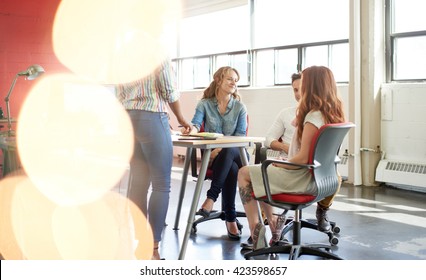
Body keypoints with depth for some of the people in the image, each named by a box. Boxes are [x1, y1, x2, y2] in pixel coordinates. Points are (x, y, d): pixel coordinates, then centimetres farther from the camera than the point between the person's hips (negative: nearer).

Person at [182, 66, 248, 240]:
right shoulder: (204, 104, 9)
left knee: (228, 152, -38)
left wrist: (221, 149, -20)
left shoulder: (240, 107, 8)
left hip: (235, 153, 0)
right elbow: (196, 123, -8)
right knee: (231, 169, -35)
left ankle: (211, 198, -39)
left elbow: (240, 135, -2)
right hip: (211, 154, 0)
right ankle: (231, 219, -31)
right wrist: (192, 130, -36)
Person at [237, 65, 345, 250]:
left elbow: (303, 158, -23)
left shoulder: (314, 116, -22)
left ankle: (255, 227, 1)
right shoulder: (333, 113, 5)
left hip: (303, 178, -9)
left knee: (244, 174, 0)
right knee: (258, 172, 22)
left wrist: (278, 164, -10)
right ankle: (272, 221, 15)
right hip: (316, 176, 9)